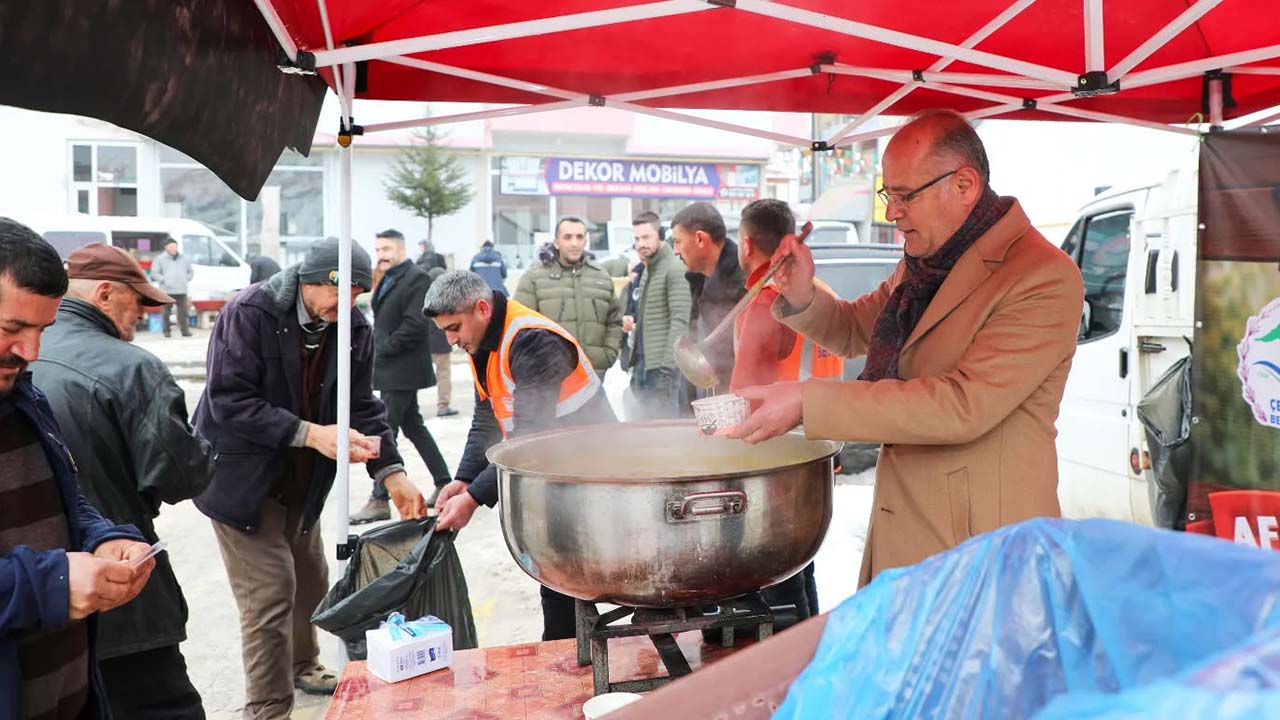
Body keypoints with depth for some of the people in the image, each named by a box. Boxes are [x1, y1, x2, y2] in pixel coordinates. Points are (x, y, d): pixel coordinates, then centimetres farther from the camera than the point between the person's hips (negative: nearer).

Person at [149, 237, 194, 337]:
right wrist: (164, 280, -9)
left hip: (181, 290, 2)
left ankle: (185, 330, 0)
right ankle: (167, 331, 7)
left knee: (183, 311, -4)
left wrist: (186, 279, 8)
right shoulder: (160, 259, 4)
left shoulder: (184, 259, 15)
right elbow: (154, 273, 1)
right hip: (167, 290, -2)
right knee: (166, 311, 0)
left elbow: (191, 271, 24)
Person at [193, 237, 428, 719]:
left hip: (302, 482, 6)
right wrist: (310, 434, -32)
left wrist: (392, 473, -16)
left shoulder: (355, 329, -5)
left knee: (311, 584, 18)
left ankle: (302, 666, 45)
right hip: (243, 479, -6)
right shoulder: (250, 313, -21)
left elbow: (363, 406, -4)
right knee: (270, 594, -7)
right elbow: (229, 402, -26)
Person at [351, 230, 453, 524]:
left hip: (402, 370, -10)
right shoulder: (387, 279, 16)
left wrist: (383, 349, -15)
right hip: (390, 369, 10)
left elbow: (415, 325, -20)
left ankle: (379, 500, -4)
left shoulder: (417, 278, -12)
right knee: (413, 426, 15)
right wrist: (377, 350, 7)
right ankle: (444, 483, 26)